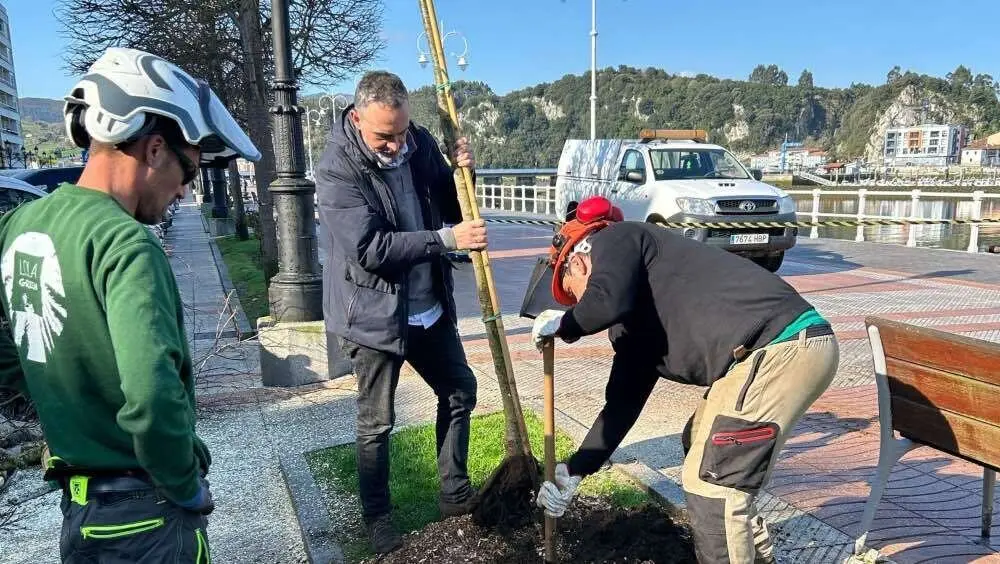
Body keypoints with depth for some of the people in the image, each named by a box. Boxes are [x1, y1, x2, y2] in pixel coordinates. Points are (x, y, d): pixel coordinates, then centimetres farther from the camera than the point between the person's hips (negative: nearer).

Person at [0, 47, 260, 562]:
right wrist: (188, 488, -19)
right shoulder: (125, 243, -25)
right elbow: (153, 400, -35)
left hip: (76, 499, 7)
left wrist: (65, 403, 12)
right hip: (139, 510, -7)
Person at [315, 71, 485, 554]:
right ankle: (377, 518, 28)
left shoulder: (420, 142, -1)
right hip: (374, 315, -6)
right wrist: (447, 239, -29)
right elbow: (370, 247, -27)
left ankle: (455, 494, 34)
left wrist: (461, 173, -10)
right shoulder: (337, 169, -19)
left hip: (430, 307, 6)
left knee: (460, 390, 16)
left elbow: (450, 209, 10)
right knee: (376, 423, 8)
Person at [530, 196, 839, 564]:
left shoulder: (615, 240, 2)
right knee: (700, 443, 26)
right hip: (783, 346, 11)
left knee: (711, 485, -3)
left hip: (778, 347, -11)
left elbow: (607, 302, -21)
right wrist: (574, 471, 27)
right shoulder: (633, 320, 25)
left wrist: (561, 325, 1)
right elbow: (623, 402, 25)